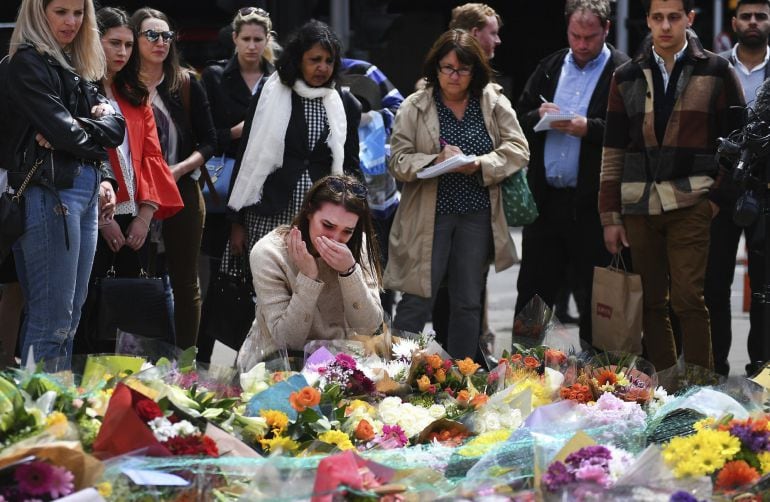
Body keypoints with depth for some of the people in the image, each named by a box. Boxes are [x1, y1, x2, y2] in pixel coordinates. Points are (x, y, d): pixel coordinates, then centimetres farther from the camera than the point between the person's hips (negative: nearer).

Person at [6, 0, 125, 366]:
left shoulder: (77, 67, 19)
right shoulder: (27, 64, -7)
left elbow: (115, 126, 13)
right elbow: (64, 133, -15)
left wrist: (105, 178, -3)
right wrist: (96, 132, 5)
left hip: (87, 191, 9)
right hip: (50, 193, -9)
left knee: (70, 317, 9)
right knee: (51, 321, -10)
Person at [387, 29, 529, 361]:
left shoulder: (494, 102, 2)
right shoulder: (414, 107, -3)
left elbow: (518, 150, -1)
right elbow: (398, 160, -6)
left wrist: (480, 164, -18)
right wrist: (435, 161, -23)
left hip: (477, 213, 3)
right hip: (428, 215, -3)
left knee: (468, 302, 11)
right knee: (417, 300, -2)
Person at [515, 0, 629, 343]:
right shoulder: (549, 68, 13)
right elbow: (519, 120, 16)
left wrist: (589, 128, -21)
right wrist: (538, 117, -5)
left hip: (593, 203, -5)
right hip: (545, 199, 5)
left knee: (593, 299, 3)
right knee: (532, 292, 10)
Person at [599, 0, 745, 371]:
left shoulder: (716, 73, 4)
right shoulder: (627, 78, 12)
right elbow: (613, 153, 12)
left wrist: (717, 198, -5)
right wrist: (611, 217, 7)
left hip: (691, 205, -3)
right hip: (637, 206, 3)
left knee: (688, 300, -10)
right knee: (651, 303, 4)